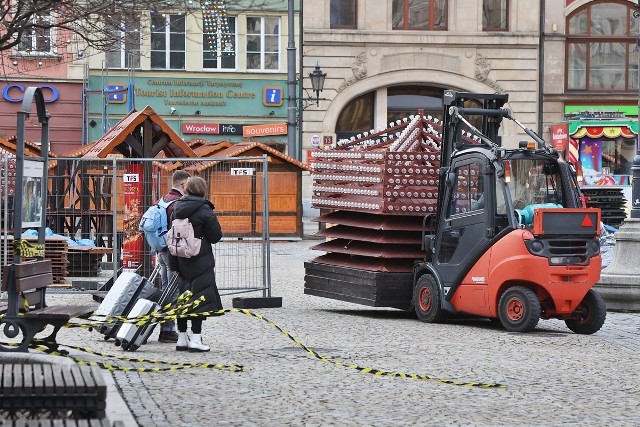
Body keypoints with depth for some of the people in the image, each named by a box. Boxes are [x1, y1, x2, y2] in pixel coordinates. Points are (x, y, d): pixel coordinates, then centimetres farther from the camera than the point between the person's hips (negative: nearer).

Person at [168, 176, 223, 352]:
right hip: (200, 261, -6)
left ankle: (182, 339, 17)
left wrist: (173, 264, 13)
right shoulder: (204, 210, -13)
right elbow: (216, 236, -11)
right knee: (200, 297, -2)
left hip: (181, 259, 6)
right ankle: (196, 339, -5)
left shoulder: (176, 209, 6)